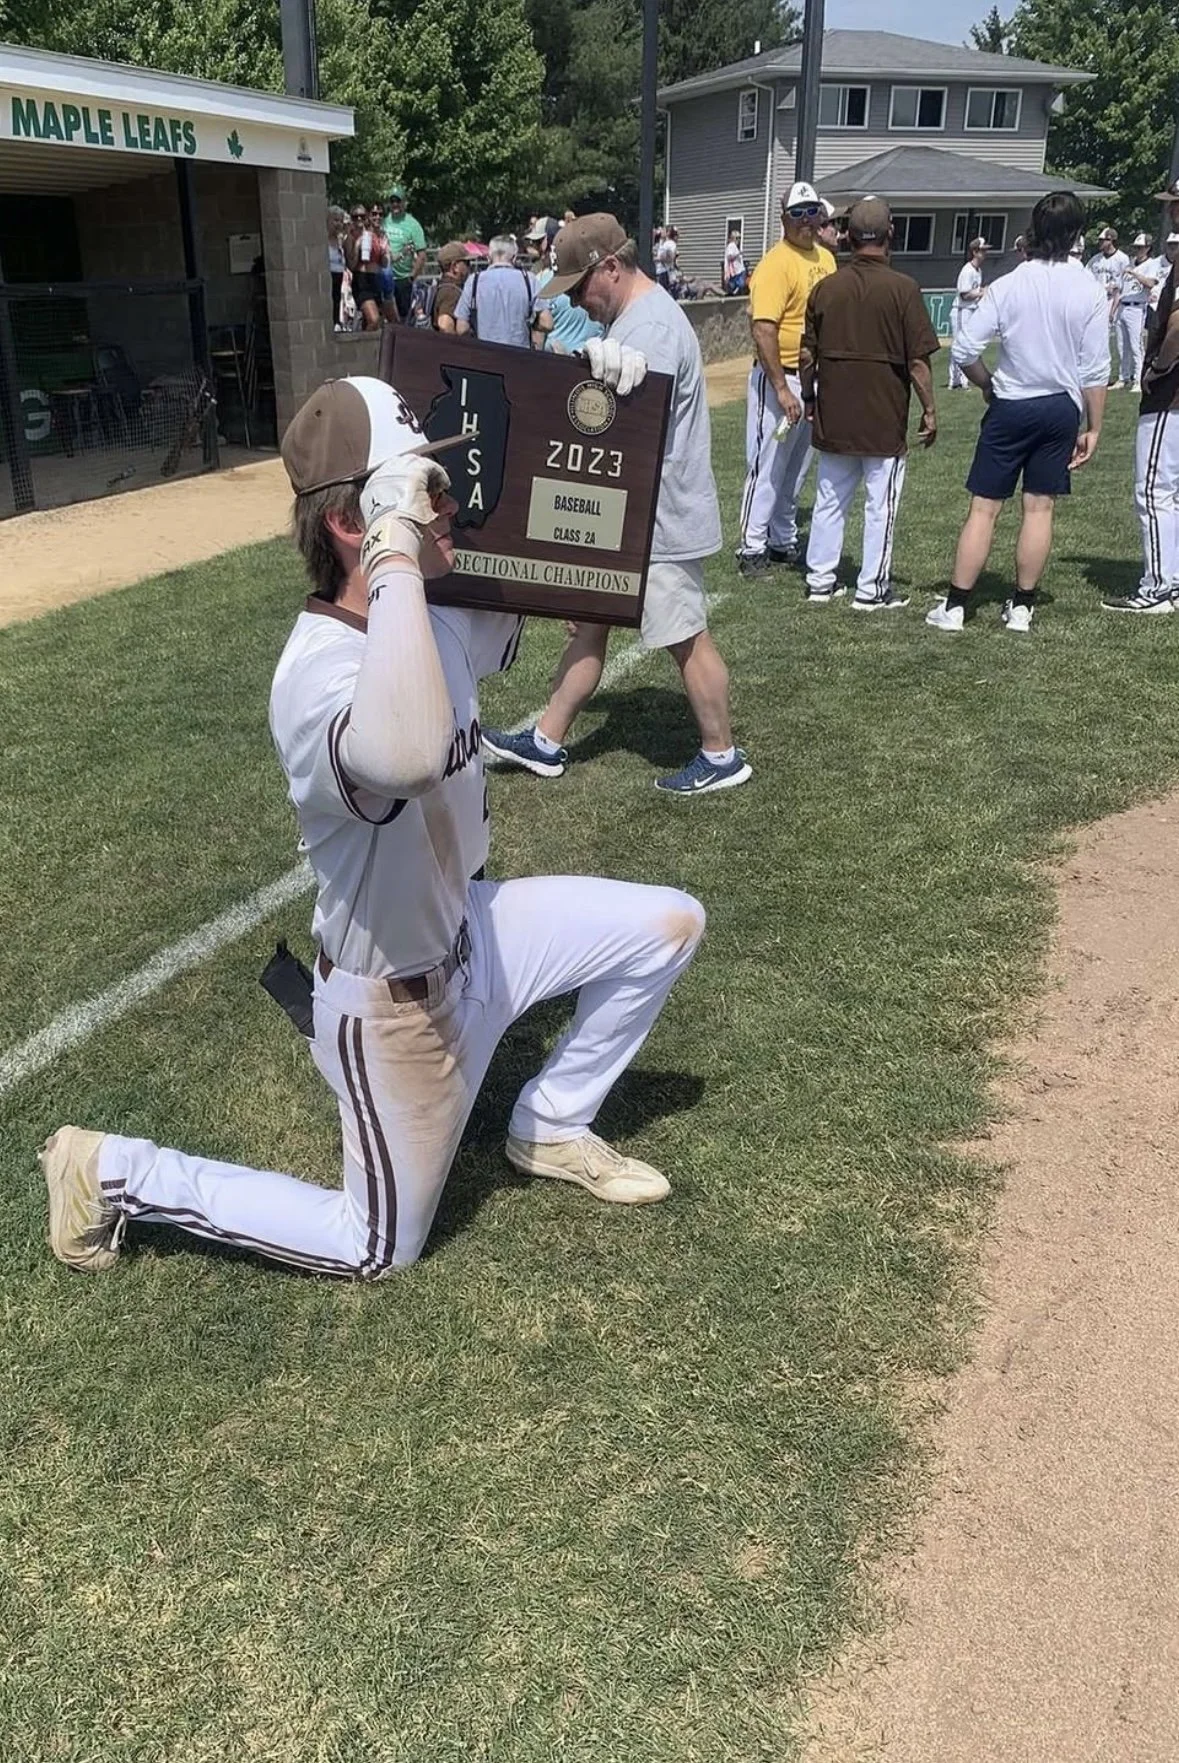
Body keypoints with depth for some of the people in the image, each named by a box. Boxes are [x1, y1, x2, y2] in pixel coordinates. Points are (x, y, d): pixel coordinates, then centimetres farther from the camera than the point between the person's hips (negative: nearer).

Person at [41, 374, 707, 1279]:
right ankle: (117, 1172, 22)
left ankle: (551, 1131, 26)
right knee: (378, 1247, 12)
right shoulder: (320, 673, -36)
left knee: (670, 924, 7)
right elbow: (410, 758, -60)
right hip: (393, 1000, -8)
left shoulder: (431, 624, -8)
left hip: (467, 929, 8)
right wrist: (397, 552, -52)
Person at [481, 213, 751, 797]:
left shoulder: (651, 329, -22)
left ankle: (721, 757, 18)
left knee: (686, 639, 2)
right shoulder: (631, 318, 11)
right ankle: (547, 742, 24)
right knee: (589, 621, 14)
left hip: (657, 520, -10)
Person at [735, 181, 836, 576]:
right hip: (780, 378, -8)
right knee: (767, 465, -3)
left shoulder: (826, 258, 11)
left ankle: (783, 540, 27)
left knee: (796, 468, 15)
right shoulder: (776, 264, -14)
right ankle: (752, 547, 5)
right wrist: (782, 390, -25)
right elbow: (763, 330, -22)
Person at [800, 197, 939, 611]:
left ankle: (819, 581, 20)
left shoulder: (825, 287, 1)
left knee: (830, 500, 14)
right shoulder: (903, 289, -10)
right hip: (884, 421, -4)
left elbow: (807, 354, 6)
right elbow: (918, 361, -10)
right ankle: (871, 590, 11)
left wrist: (809, 398, 20)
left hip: (833, 417, 4)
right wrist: (930, 410, 0)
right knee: (880, 506, 6)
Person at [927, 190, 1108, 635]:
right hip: (1062, 407, 2)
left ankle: (954, 606, 3)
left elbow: (964, 349, -11)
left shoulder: (1008, 285, -9)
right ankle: (1021, 607, 14)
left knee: (984, 507, 2)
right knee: (1040, 508, 9)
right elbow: (1095, 369, -4)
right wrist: (1093, 428, 5)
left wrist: (988, 385, 8)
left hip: (1010, 406, -1)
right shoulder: (1090, 292, -6)